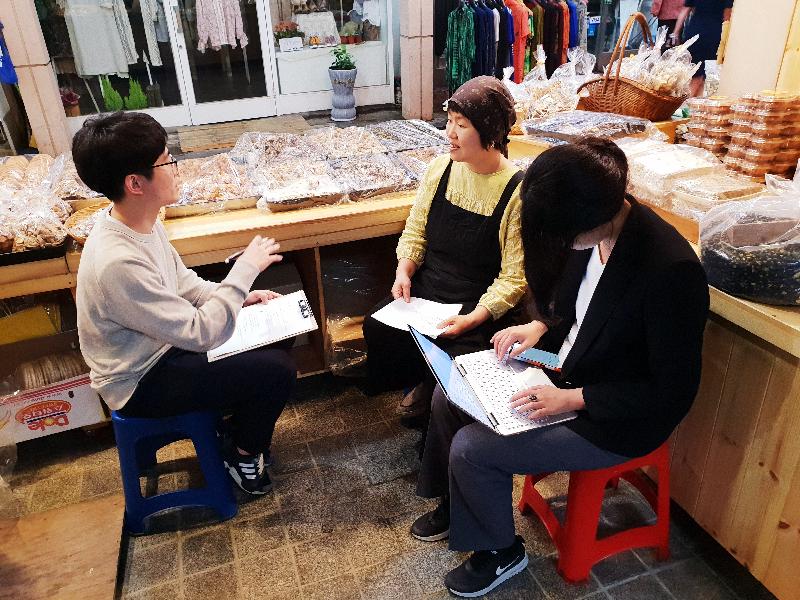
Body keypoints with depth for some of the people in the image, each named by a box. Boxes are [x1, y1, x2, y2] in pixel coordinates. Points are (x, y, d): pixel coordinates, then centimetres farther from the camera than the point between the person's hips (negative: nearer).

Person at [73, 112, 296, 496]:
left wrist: (238, 296, -3)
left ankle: (242, 419, 27)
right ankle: (243, 453, 12)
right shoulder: (118, 262, -35)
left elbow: (181, 281, 9)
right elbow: (202, 333, -31)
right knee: (277, 370, -15)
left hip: (162, 345, 9)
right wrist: (246, 268, -24)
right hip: (140, 383, -9)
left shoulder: (141, 222, -6)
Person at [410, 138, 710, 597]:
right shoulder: (592, 232, -9)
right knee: (448, 396, 5)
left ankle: (501, 551, 17)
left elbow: (674, 391, -23)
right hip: (566, 370, 8)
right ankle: (456, 505, 31)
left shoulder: (670, 269, -32)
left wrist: (574, 398, -24)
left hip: (618, 421, -8)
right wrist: (541, 326, -5)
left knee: (471, 449, -14)